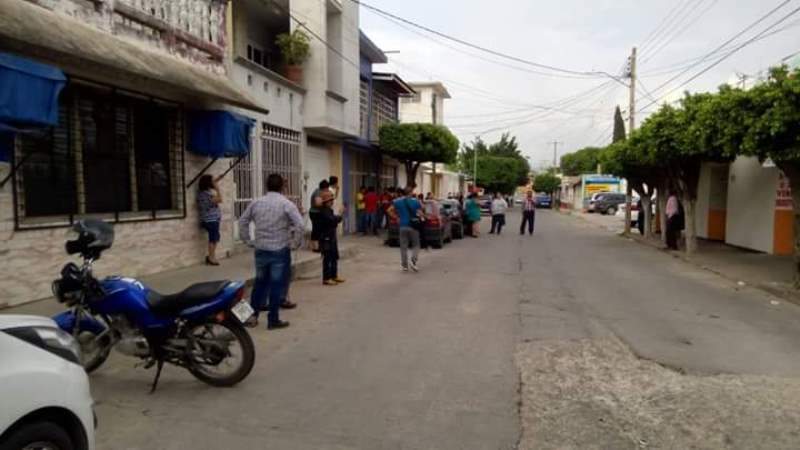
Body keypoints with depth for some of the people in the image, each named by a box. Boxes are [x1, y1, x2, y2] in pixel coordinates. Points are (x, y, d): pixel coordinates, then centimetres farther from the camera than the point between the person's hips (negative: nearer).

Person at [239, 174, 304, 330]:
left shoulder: (256, 203, 6)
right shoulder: (287, 204, -8)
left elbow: (242, 222, 12)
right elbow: (300, 225, -18)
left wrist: (248, 241, 15)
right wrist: (294, 243, -7)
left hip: (260, 250, 5)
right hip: (280, 250, -4)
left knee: (260, 282, 18)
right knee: (277, 285, 3)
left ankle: (252, 315, 23)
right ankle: (273, 320, 9)